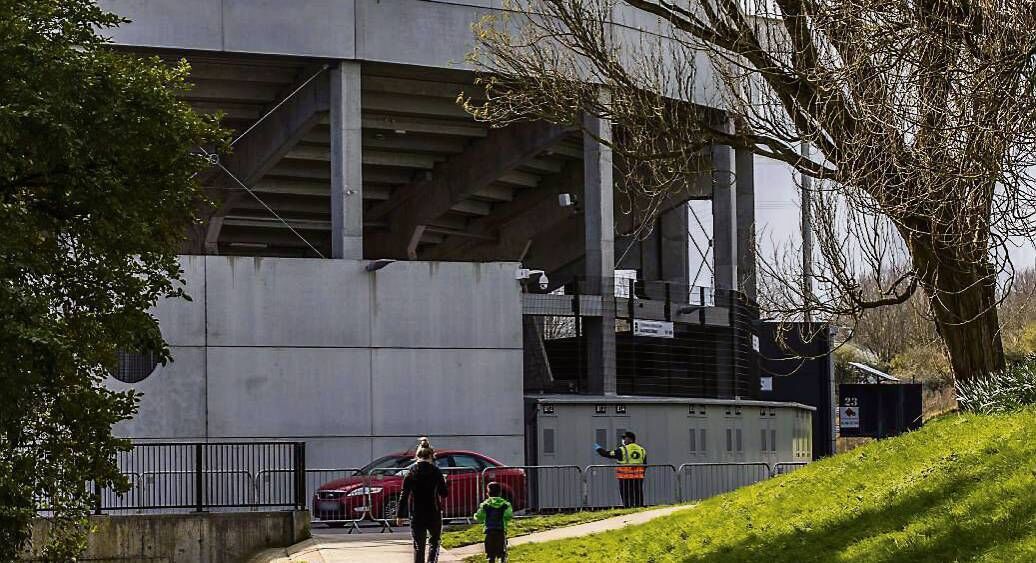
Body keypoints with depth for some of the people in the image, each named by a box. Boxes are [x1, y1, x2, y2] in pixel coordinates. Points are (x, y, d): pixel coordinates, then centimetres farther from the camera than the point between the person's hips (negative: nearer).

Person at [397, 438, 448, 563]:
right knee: (434, 541, 11)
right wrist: (443, 481, 18)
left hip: (416, 515, 1)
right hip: (434, 513, -1)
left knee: (418, 545, 9)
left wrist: (400, 515, 3)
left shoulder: (411, 472, 0)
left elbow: (404, 495, 0)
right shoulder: (435, 471, -5)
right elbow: (444, 493, -1)